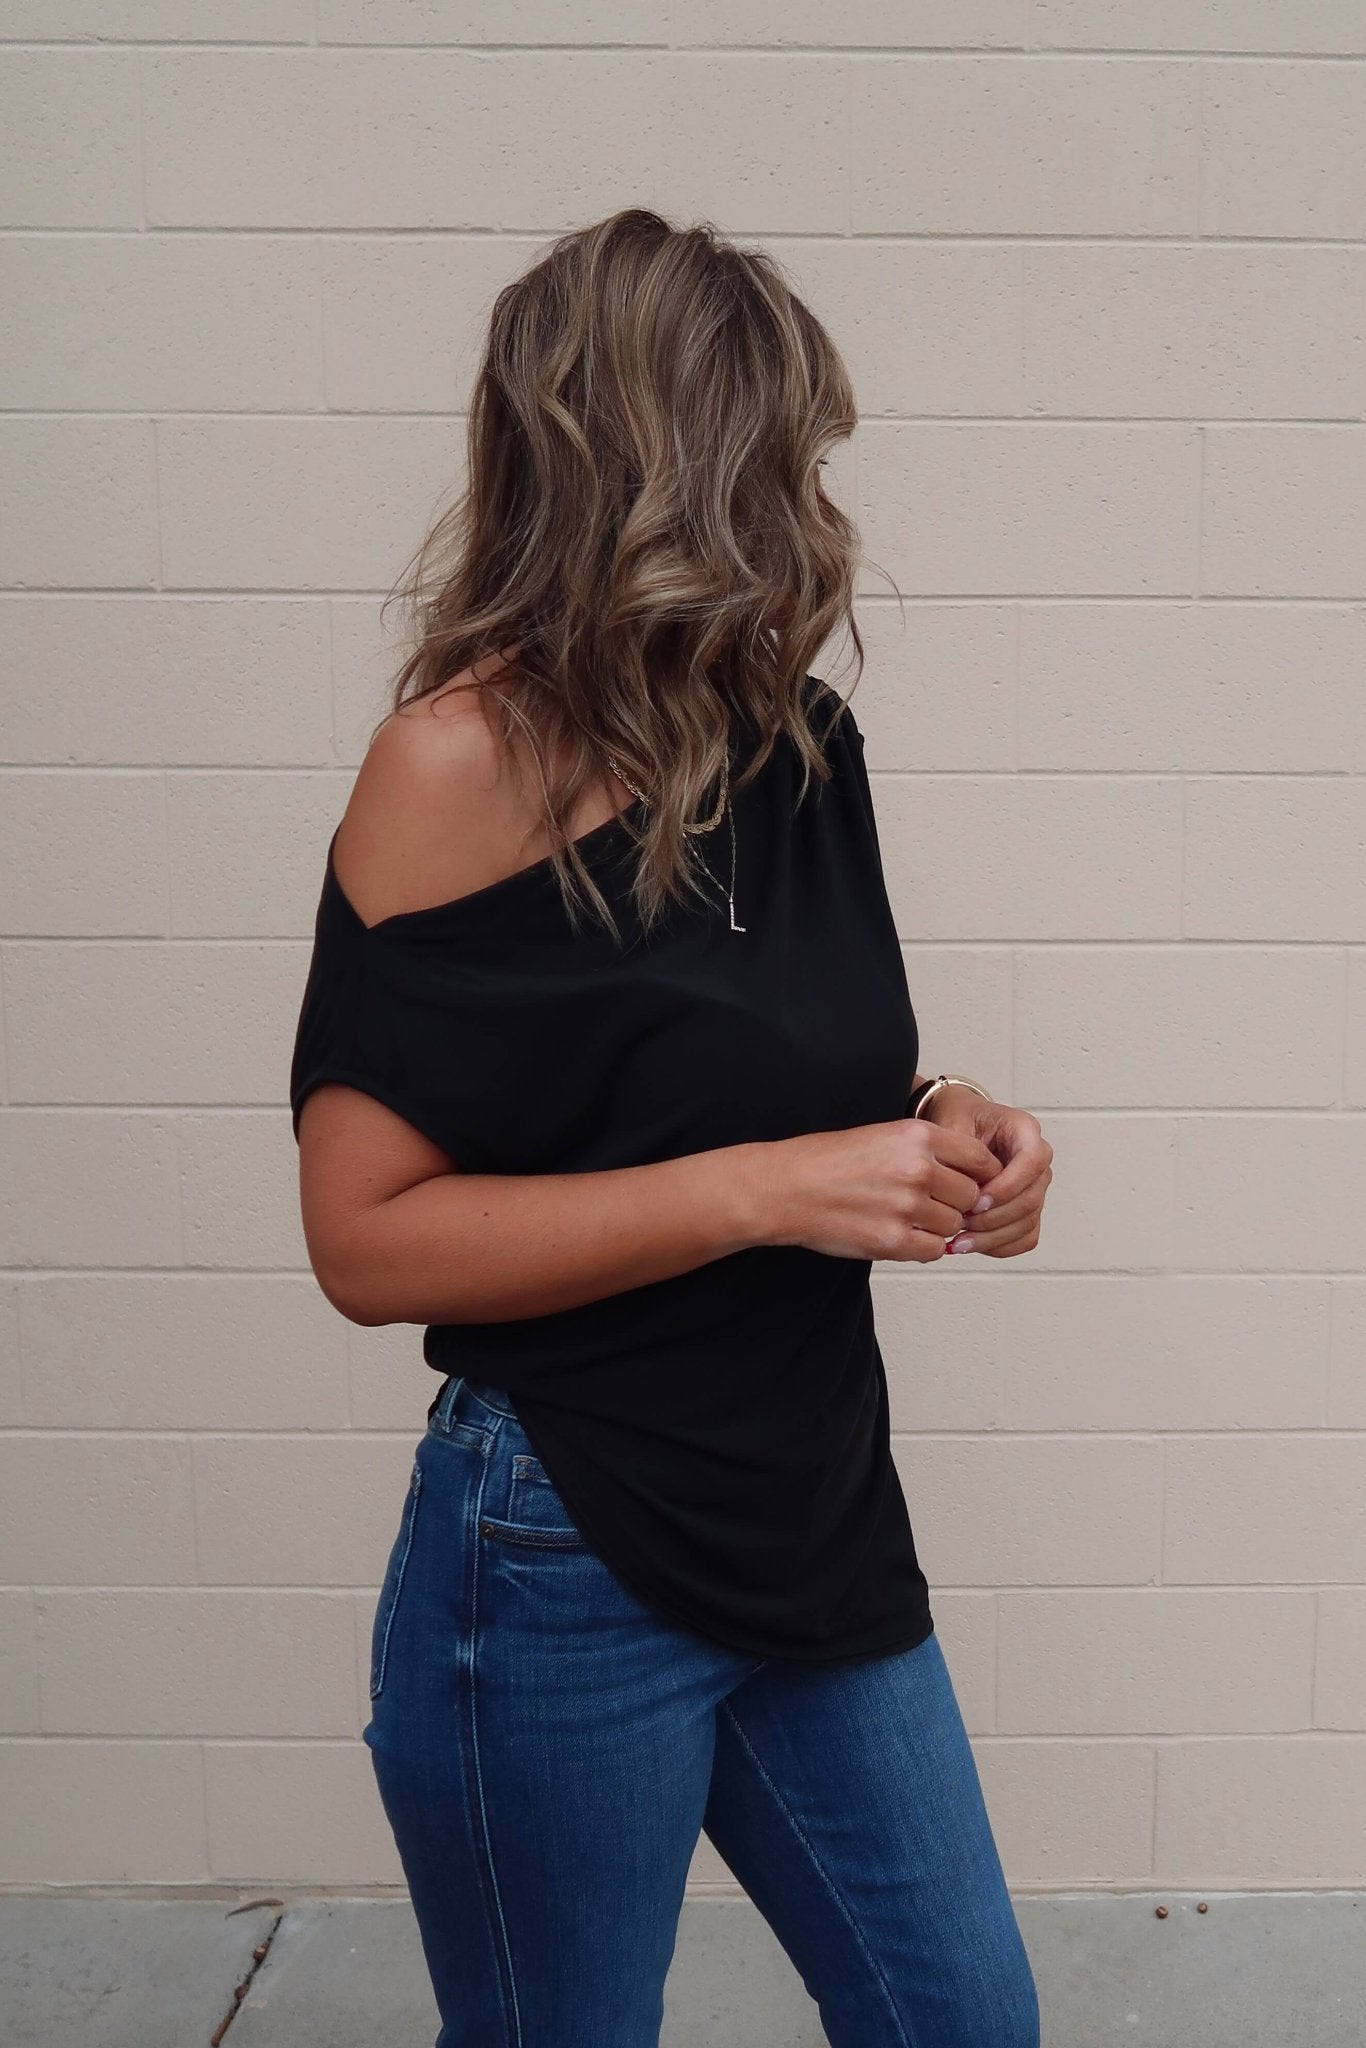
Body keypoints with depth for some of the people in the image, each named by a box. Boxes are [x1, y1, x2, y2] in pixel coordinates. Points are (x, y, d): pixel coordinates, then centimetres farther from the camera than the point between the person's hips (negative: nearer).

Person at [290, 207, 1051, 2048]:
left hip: (823, 1537, 6)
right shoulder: (467, 757, -16)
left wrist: (940, 1131, -4)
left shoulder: (802, 741, 3)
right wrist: (769, 1189, -23)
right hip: (569, 1575, -6)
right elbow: (368, 1237, -18)